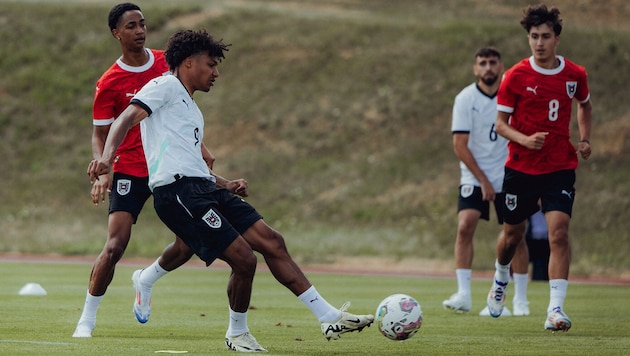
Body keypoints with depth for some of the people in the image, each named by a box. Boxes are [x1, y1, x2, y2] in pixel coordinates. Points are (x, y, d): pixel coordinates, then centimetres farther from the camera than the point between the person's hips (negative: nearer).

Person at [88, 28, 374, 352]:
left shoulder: (191, 109, 29)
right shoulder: (165, 86, 1)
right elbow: (126, 120, -13)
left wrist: (226, 184, 25)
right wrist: (106, 159, -30)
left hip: (203, 189, 10)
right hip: (177, 190, -10)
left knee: (271, 241, 3)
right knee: (242, 258, -14)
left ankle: (329, 318, 5)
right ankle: (237, 334, 8)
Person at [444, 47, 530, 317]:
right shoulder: (465, 99, -9)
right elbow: (460, 145, -11)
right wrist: (483, 180, -14)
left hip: (509, 178, 2)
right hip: (474, 177, -2)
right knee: (465, 226, -18)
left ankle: (521, 300, 9)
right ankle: (463, 295, -17)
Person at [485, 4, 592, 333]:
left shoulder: (575, 75, 0)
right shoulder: (515, 77, -7)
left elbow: (584, 105, 22)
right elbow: (500, 123, -3)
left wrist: (584, 140, 8)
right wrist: (525, 140, -22)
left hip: (560, 167, 0)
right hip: (521, 167, 0)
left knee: (559, 231, -17)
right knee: (513, 234, 13)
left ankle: (555, 310, -20)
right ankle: (500, 282, 46)